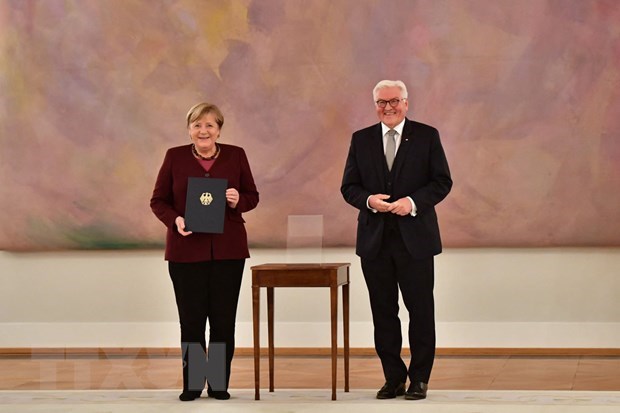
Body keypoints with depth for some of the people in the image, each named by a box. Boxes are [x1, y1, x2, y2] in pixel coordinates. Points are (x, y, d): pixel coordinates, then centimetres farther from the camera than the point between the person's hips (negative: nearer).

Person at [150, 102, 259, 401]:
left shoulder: (236, 156, 5)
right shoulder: (175, 157, 2)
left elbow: (252, 196, 10)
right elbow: (158, 200, 4)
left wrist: (238, 201, -13)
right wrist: (174, 220, -14)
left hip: (228, 250, 1)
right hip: (187, 250, -1)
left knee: (224, 320, 2)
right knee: (191, 319, 1)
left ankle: (219, 384, 13)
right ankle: (192, 384, 13)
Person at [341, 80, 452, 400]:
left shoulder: (427, 136, 2)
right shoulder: (361, 139, 8)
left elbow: (442, 181, -1)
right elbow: (349, 186, 7)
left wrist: (414, 202, -16)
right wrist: (368, 200, -13)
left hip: (415, 238, -2)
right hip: (374, 239, 2)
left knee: (421, 310, 1)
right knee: (383, 311, 7)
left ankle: (419, 379, 11)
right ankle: (393, 378, 16)